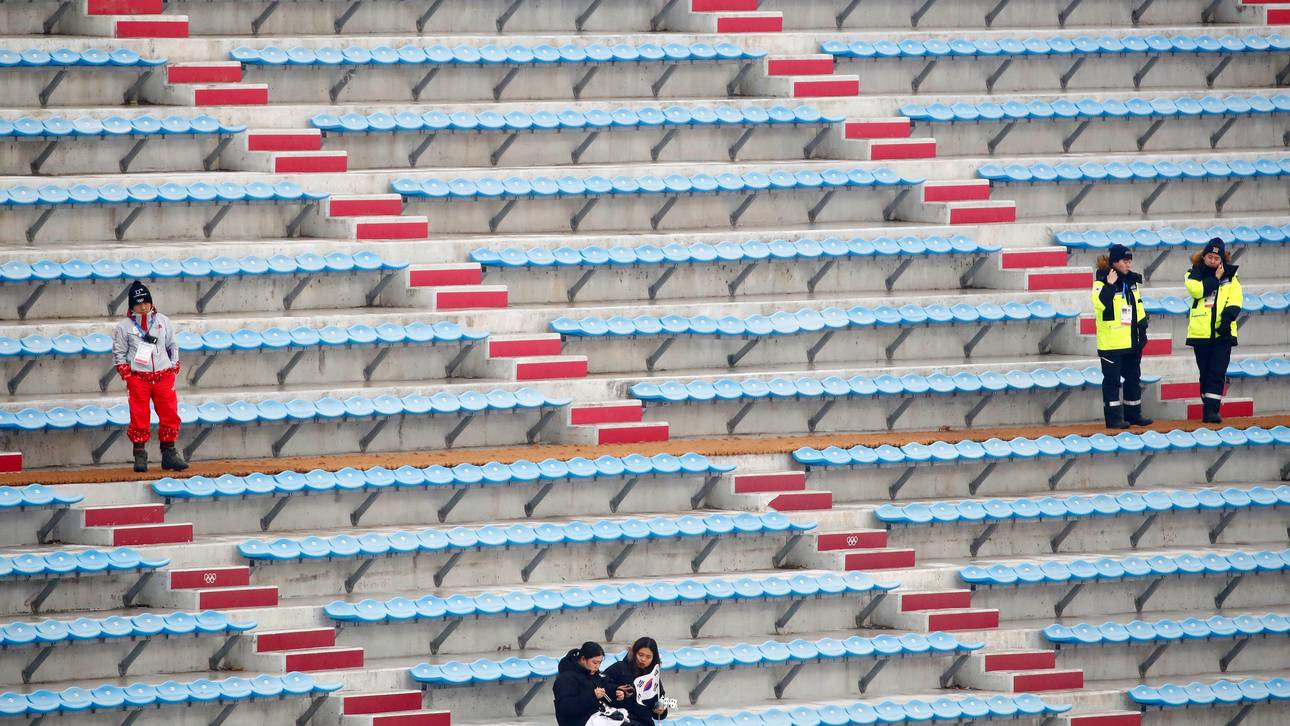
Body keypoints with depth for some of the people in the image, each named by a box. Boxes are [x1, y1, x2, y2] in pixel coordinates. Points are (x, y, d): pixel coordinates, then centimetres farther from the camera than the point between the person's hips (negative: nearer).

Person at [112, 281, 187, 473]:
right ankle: (139, 455, 6)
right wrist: (127, 375, -4)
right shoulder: (124, 327, 3)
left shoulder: (163, 321, 10)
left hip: (164, 376, 2)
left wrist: (174, 368, 8)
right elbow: (118, 353, 6)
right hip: (138, 377, -2)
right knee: (139, 416, -3)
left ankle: (169, 453, 9)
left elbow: (172, 346, 17)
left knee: (170, 414, 0)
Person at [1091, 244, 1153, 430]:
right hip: (1111, 343, -7)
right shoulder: (1102, 282, -11)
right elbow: (1100, 303, -28)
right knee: (1112, 380, -3)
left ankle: (1133, 414, 21)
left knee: (1133, 377, 13)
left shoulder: (1132, 281, 11)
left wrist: (1142, 329, 14)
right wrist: (1110, 285, -28)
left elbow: (1138, 306, 18)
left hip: (1131, 342, 7)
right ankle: (1113, 417, 0)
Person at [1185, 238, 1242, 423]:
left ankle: (1211, 410, -13)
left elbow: (1235, 301, -3)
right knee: (1205, 374, 9)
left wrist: (1228, 316, -19)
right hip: (1200, 332, 1)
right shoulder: (1195, 273, 4)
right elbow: (1196, 289, -17)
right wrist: (1215, 278, -11)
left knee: (1217, 373, -9)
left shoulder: (1230, 275, 5)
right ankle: (1209, 407, 18)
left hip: (1222, 332, -1)